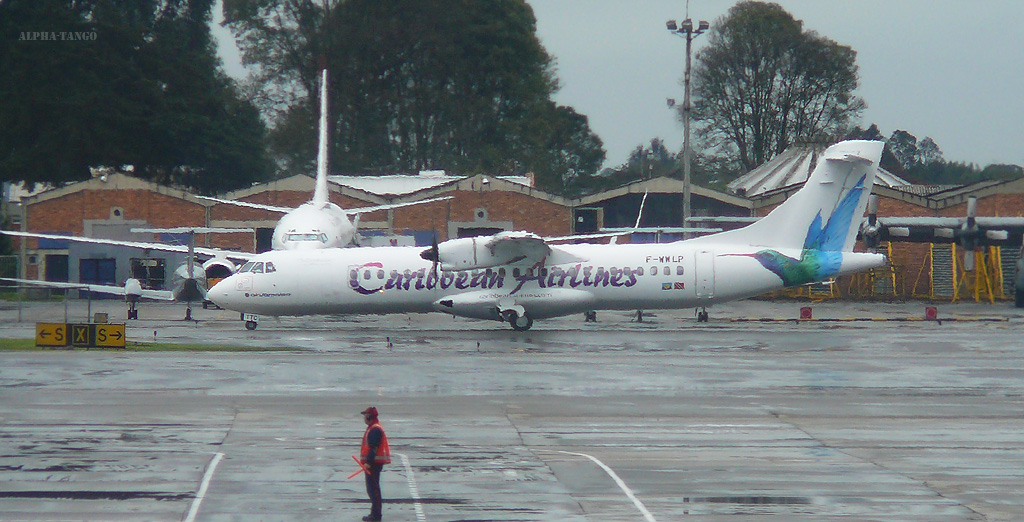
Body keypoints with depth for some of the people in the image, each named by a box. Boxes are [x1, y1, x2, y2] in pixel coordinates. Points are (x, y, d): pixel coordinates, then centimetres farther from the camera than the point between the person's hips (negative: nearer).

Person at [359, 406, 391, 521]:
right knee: (372, 488, 15)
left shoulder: (375, 430, -16)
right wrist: (367, 462, 25)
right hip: (373, 463, 11)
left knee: (373, 488, -9)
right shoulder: (372, 428, 18)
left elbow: (373, 448, -23)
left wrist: (368, 462, -26)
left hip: (373, 464, -11)